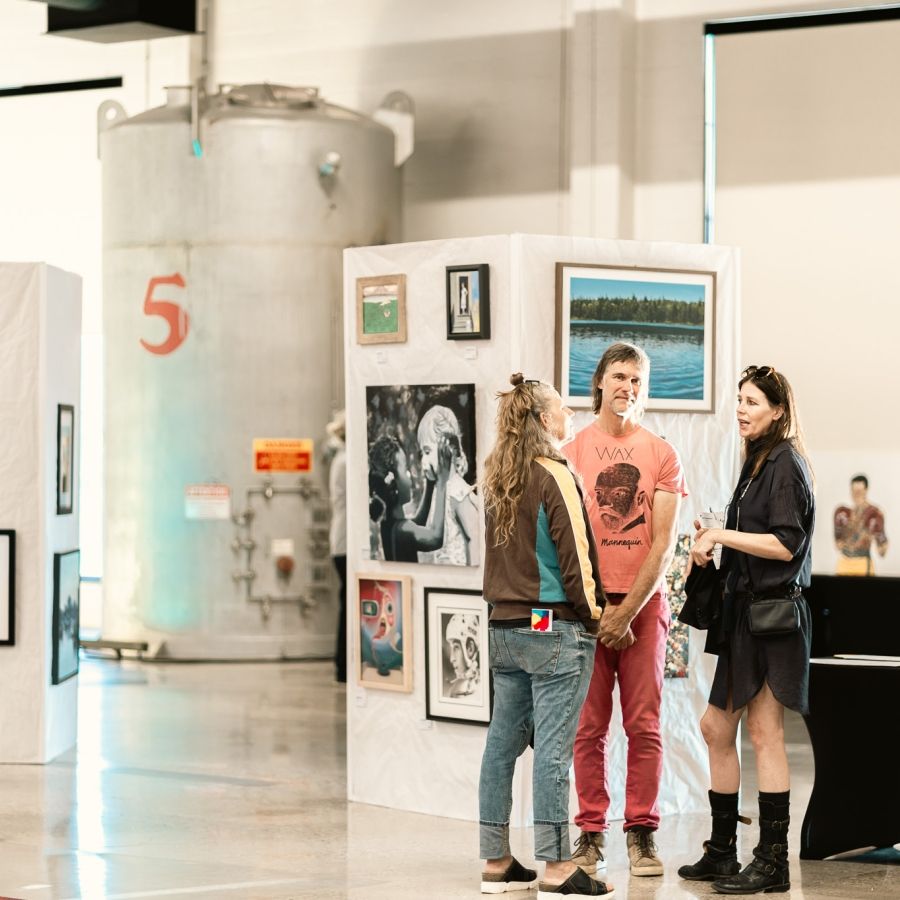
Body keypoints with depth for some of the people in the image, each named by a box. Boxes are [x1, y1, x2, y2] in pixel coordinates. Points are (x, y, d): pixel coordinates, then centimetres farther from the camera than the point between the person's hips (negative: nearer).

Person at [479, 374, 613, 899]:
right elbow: (573, 552, -13)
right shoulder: (554, 475, -12)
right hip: (555, 628, -8)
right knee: (554, 747, -6)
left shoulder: (499, 478, 10)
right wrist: (591, 613, -1)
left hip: (505, 624, 8)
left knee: (504, 742, 10)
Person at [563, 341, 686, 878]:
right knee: (589, 726, 1)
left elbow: (663, 545, 0)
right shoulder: (573, 450, 6)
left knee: (644, 724, -1)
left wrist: (628, 611, -7)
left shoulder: (662, 454, 5)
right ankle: (591, 834, 7)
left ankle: (642, 834, 6)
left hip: (644, 602, 0)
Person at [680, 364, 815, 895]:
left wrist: (721, 535, -14)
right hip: (746, 611, 10)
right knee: (716, 727, 10)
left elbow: (786, 544, -18)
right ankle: (722, 852, 18)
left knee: (764, 733, -6)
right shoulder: (759, 464, 18)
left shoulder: (786, 464, -10)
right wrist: (713, 548, 6)